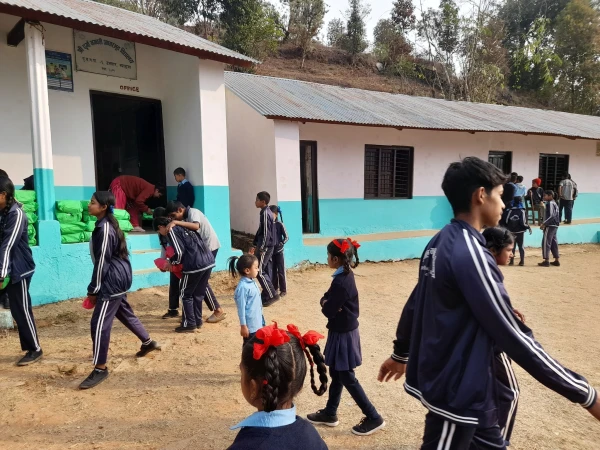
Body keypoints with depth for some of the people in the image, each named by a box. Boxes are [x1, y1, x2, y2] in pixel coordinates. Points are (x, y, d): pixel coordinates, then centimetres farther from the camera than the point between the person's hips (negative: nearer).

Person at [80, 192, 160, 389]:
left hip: (113, 279, -11)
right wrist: (97, 287, 21)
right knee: (124, 312, 25)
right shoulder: (106, 224, 11)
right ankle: (148, 342, 42)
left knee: (99, 323, -8)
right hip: (117, 277, 11)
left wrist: (93, 289, -15)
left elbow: (102, 262, -21)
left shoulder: (104, 229, -20)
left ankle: (100, 369, 2)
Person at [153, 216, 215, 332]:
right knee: (198, 294, 20)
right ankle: (198, 321, 29)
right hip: (209, 261, 8)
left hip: (195, 265, -8)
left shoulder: (171, 230, -2)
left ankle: (189, 324, 13)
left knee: (185, 294, 9)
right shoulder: (183, 226, 23)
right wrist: (176, 261, 24)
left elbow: (179, 252, -11)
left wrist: (171, 262, 7)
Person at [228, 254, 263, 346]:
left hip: (258, 323, 9)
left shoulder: (252, 282, 5)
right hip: (250, 325, -9)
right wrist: (243, 326, -17)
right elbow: (241, 308, -19)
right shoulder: (243, 287, -22)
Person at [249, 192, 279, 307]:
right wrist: (254, 245, 23)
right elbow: (260, 231, 20)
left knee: (259, 272, -6)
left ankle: (272, 295, -3)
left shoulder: (265, 214, -17)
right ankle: (266, 295, 17)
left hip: (265, 247, -10)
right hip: (267, 246, 10)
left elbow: (266, 233, -21)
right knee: (265, 271, 12)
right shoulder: (265, 213, 14)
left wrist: (261, 248, -21)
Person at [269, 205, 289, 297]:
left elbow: (286, 237, -8)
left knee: (281, 271, 2)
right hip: (270, 251, 4)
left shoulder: (280, 224, -9)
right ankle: (274, 289, 22)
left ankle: (283, 290, 10)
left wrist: (281, 243, -24)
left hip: (278, 251, -4)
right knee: (272, 271, 11)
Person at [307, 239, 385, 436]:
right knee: (336, 374, 19)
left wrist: (327, 305, -5)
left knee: (347, 378, 4)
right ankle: (330, 413, 34)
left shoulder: (341, 282, -27)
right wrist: (327, 302, -10)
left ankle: (373, 417, 15)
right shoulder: (345, 275, 3)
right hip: (343, 331, 9)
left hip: (343, 335, -9)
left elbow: (328, 311, -23)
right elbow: (326, 298, 9)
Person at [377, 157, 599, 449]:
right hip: (457, 389, -9)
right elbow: (512, 336, -25)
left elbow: (414, 305, 12)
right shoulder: (471, 254, -26)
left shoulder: (439, 243, 3)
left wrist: (401, 354, 25)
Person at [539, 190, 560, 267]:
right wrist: (545, 224, 17)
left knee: (546, 242, -7)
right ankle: (557, 260, 17)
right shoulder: (554, 203, 16)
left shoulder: (550, 203, -14)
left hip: (550, 226, -10)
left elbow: (551, 216, -22)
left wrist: (544, 224, -19)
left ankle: (546, 261, -7)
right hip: (555, 226, 10)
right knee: (554, 243, 13)